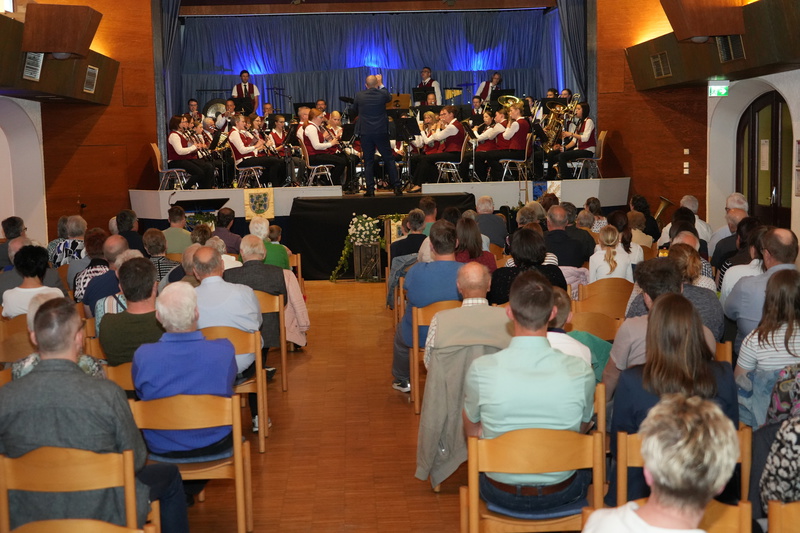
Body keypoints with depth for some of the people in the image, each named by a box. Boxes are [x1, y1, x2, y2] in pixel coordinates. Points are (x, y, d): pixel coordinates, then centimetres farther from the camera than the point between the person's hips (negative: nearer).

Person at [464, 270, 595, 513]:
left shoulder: (481, 369, -21)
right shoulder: (580, 371, -20)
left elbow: (472, 431, -2)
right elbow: (583, 427, 1)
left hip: (501, 494, 0)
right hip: (561, 493, 0)